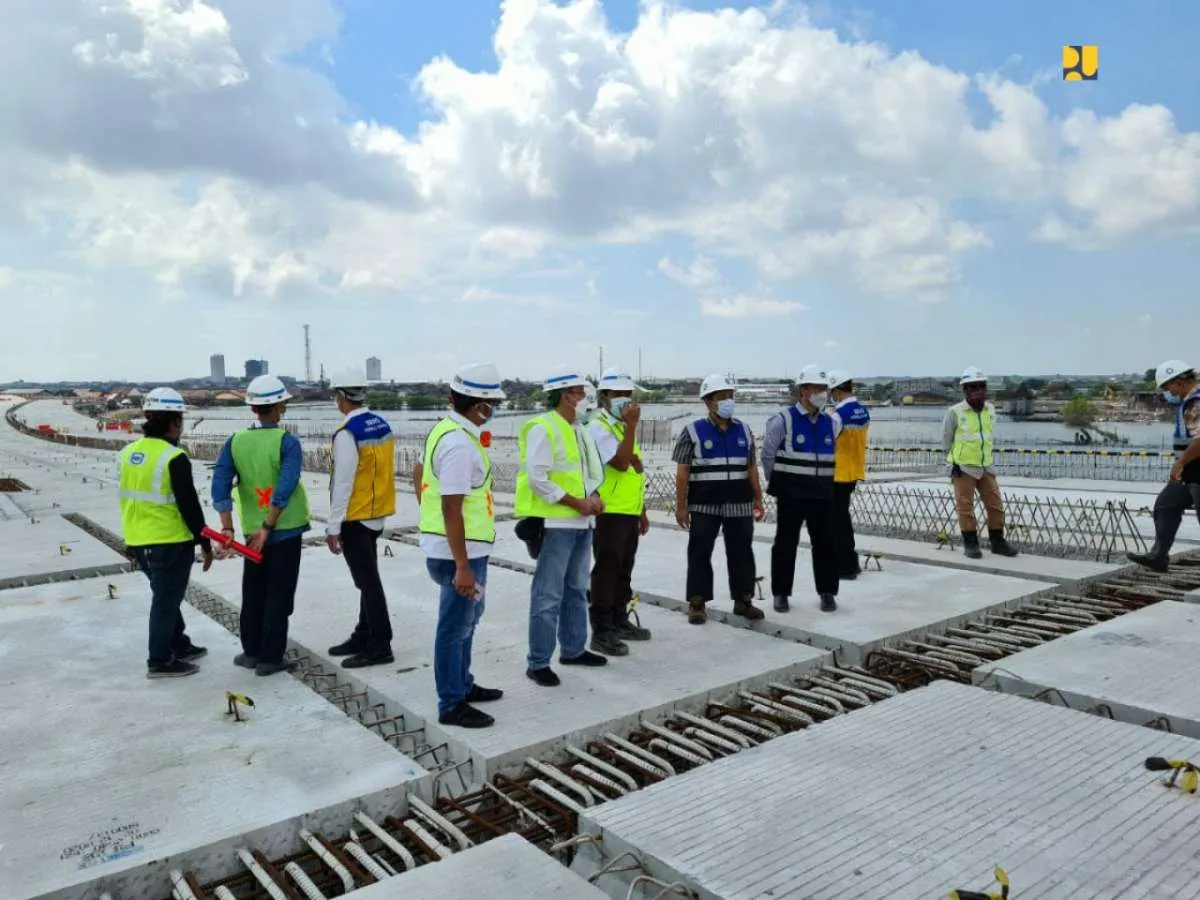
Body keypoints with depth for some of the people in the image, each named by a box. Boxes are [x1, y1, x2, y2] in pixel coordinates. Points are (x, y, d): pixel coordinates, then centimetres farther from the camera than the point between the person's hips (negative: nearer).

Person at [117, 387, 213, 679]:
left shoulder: (128, 453, 7)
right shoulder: (174, 458, -19)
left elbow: (127, 499, 15)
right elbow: (189, 505, -18)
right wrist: (204, 543, -9)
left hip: (139, 541, 8)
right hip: (170, 542, -8)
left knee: (165, 596, 21)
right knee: (166, 600, 4)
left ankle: (179, 645, 34)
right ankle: (160, 661, 12)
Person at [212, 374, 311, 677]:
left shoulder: (235, 442, 0)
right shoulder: (287, 442, -13)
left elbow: (220, 486, -6)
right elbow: (285, 489, -22)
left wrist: (227, 529, -7)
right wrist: (267, 527, -18)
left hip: (252, 531, 4)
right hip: (285, 530, -4)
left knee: (253, 594, 18)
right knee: (278, 596, 4)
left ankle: (251, 652, 27)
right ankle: (270, 658, 10)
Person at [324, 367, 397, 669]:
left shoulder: (347, 433, -19)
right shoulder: (383, 424, 5)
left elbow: (343, 484, -20)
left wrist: (333, 527, -14)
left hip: (355, 517, -9)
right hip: (376, 513, 9)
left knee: (367, 581, -1)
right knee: (368, 578, 17)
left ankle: (380, 646, 6)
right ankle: (364, 636, 29)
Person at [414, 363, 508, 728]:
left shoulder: (444, 429, 7)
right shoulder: (460, 444, -24)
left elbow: (419, 474, 20)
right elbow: (452, 509, -26)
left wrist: (429, 517, 26)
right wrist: (463, 566, -24)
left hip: (463, 548, 10)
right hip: (460, 552, -10)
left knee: (466, 620, 23)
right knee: (455, 628, 3)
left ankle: (462, 685, 38)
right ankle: (451, 705, 17)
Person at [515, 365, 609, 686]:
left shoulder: (581, 430, 13)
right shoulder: (543, 428, -14)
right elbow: (537, 478, -20)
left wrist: (594, 496, -3)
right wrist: (576, 503, -17)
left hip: (582, 522, 9)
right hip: (556, 523, -9)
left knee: (576, 590, 18)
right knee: (548, 596, -4)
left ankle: (573, 649, 31)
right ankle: (538, 662, 5)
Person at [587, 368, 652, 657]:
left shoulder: (623, 426, 17)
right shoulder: (598, 427, -11)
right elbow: (620, 463, -24)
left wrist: (642, 511, 20)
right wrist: (631, 426, -22)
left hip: (630, 512, 9)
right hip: (610, 513, -9)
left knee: (624, 570, 16)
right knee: (606, 572, -4)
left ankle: (620, 621, 27)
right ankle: (602, 632, 2)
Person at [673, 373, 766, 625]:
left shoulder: (743, 430, 9)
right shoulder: (693, 431, -4)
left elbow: (751, 467, 13)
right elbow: (682, 472, -5)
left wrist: (758, 499, 10)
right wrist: (681, 506, -8)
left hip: (739, 503, 4)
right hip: (704, 504, -3)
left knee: (741, 552, 9)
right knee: (700, 553, 3)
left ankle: (743, 600, 21)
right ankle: (697, 603, 13)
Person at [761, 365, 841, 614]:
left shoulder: (832, 422, 5)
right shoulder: (783, 420, -8)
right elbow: (768, 455, 1)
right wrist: (777, 485, 8)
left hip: (822, 494, 4)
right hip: (791, 494, -3)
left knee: (825, 543, 6)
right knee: (785, 544, 4)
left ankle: (827, 592, 18)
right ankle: (781, 593, 14)